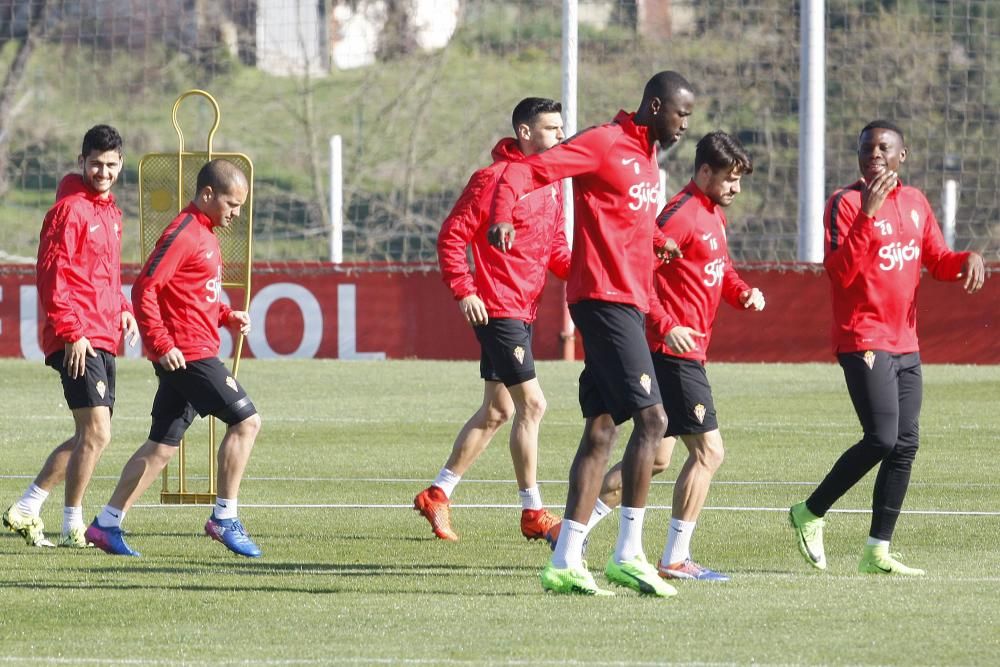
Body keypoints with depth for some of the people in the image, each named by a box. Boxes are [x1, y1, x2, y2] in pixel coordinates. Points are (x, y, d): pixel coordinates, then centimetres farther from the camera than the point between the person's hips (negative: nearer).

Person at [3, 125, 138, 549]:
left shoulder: (109, 211, 17)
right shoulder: (70, 209, -10)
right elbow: (52, 274, -15)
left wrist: (121, 309, 11)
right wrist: (71, 331, -19)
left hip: (103, 341, 10)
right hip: (78, 341, -10)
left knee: (88, 438, 13)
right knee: (96, 433, -13)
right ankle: (73, 527, -4)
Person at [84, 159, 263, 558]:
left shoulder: (204, 236, 18)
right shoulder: (183, 234, -13)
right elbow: (145, 289, -19)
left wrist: (227, 315, 12)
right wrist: (162, 344, -22)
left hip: (188, 357, 10)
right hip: (187, 355, -10)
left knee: (163, 445, 9)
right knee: (245, 421, -9)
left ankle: (107, 524, 10)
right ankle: (224, 519, -4)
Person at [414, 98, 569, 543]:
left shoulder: (551, 184, 13)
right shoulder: (493, 179, -12)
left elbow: (555, 248, 17)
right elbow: (452, 236, -12)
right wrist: (464, 290, -18)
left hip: (523, 310, 9)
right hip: (497, 308, -9)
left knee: (497, 411, 13)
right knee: (531, 404, -11)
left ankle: (437, 494, 23)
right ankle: (533, 513, -6)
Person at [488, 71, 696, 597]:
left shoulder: (647, 159, 20)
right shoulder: (603, 144, -8)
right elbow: (522, 173, -15)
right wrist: (503, 215, -34)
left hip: (627, 303, 10)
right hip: (605, 298, -10)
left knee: (600, 430, 7)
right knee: (651, 418, -14)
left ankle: (565, 561, 8)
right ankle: (628, 556, -13)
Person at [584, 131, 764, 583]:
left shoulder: (714, 214, 17)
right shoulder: (681, 215, -15)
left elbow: (720, 270, 28)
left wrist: (743, 293, 7)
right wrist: (665, 326, -25)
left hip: (687, 351, 10)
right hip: (676, 351, -10)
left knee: (656, 456, 13)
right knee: (708, 451, -8)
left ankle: (574, 533, 17)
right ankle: (675, 559, -4)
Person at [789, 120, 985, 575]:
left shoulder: (915, 202, 13)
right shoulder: (846, 203, -8)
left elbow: (937, 261, 19)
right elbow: (840, 273, -20)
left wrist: (968, 259, -3)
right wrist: (867, 215, -28)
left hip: (905, 345, 7)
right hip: (864, 341, -7)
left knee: (905, 445, 2)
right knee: (882, 439, -18)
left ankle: (878, 551, 6)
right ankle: (809, 514, -1)